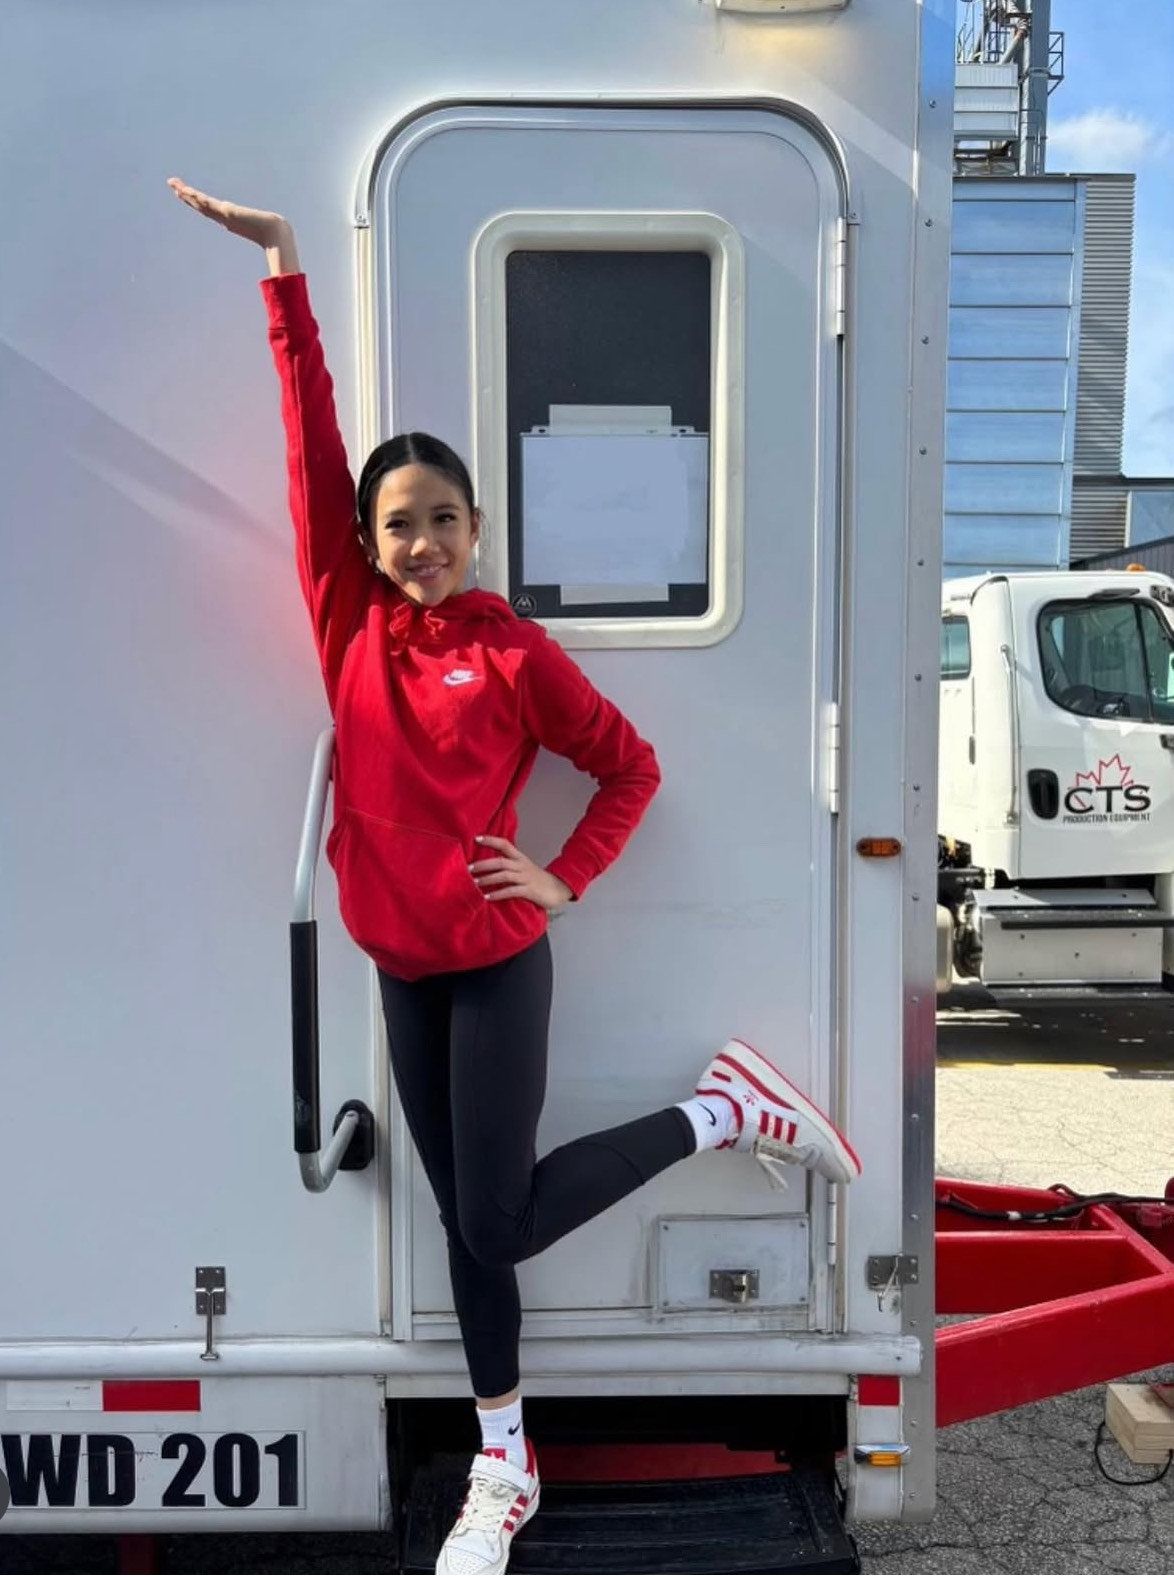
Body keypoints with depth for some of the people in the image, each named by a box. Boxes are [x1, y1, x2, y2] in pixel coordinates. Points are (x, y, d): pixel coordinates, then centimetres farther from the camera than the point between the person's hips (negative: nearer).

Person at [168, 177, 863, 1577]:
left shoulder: (517, 653, -7)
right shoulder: (349, 619, 0)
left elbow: (632, 766, 2)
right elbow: (311, 438, -3)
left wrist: (565, 881, -8)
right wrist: (282, 266, -5)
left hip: (497, 967, -4)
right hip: (401, 972, 4)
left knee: (501, 1222, -1)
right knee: (467, 1222, 13)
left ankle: (725, 1110, 16)